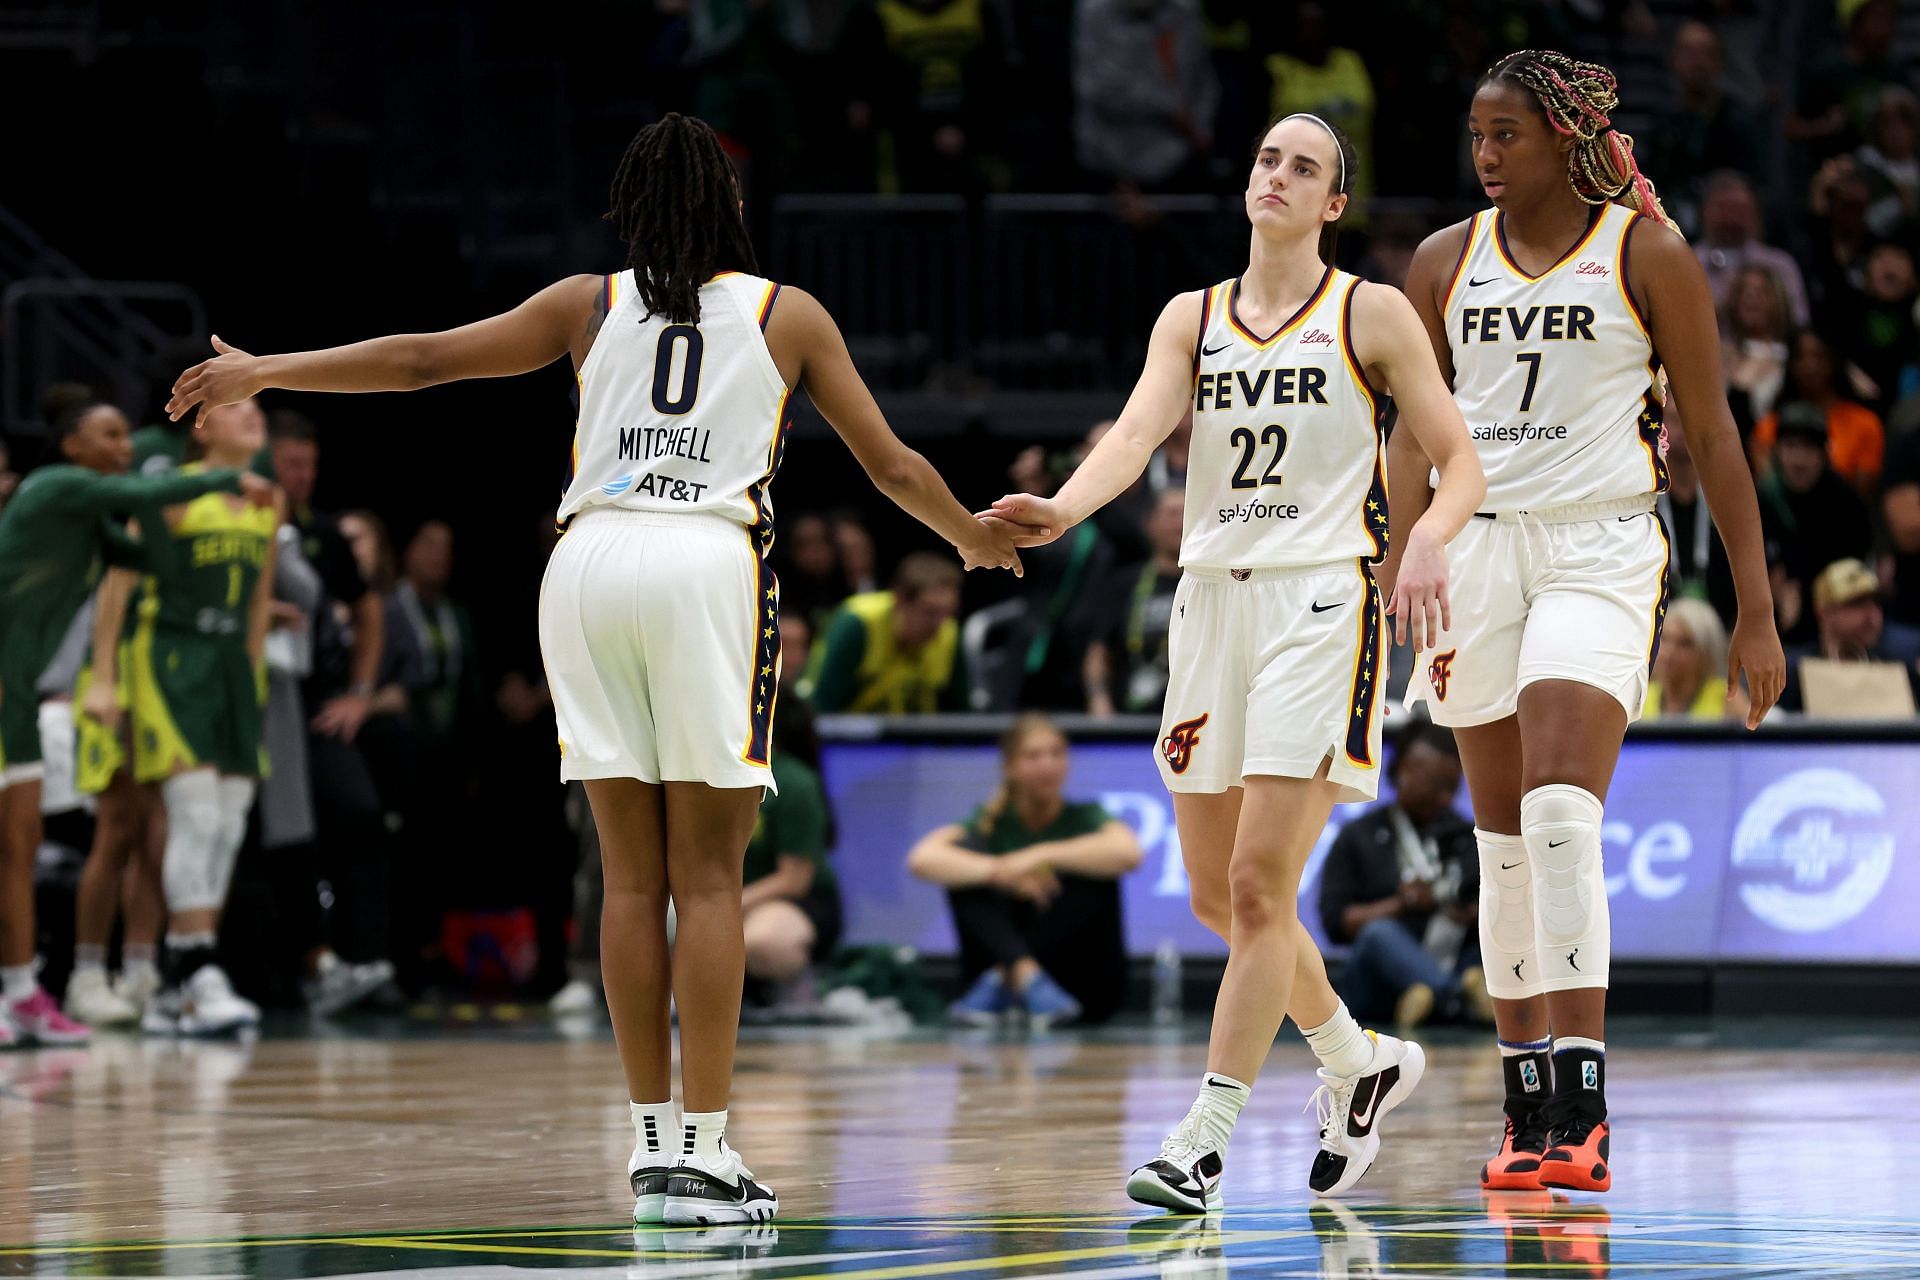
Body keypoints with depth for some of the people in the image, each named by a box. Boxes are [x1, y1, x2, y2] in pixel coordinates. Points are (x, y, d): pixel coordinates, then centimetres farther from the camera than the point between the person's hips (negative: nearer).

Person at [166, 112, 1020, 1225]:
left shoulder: (592, 303, 16)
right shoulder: (787, 314, 14)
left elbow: (422, 359, 15)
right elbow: (893, 467, 17)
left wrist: (260, 373, 26)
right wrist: (977, 538, 36)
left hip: (590, 561, 2)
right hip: (710, 562, -2)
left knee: (632, 872, 7)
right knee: (707, 874, -2)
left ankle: (653, 1137, 8)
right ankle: (702, 1149, -7)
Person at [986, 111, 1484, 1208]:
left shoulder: (1372, 315, 1)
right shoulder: (1193, 319, 11)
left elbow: (1462, 461, 0)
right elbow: (1138, 431, -5)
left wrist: (1430, 540, -22)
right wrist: (1062, 510, -25)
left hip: (1323, 603, -5)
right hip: (1213, 600, 5)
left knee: (1259, 883, -13)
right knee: (1219, 894, 10)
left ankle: (1206, 1137, -10)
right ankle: (1361, 1064, 32)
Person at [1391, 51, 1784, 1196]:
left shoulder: (1647, 255, 0)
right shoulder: (1447, 262, 10)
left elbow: (1712, 432, 2)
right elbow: (1416, 434, 12)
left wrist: (1757, 610, 0)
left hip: (1600, 552, -4)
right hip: (1478, 549, 4)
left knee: (1560, 814, -20)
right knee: (1504, 838, 6)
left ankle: (1581, 1100, -24)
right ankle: (1528, 1109, 13)